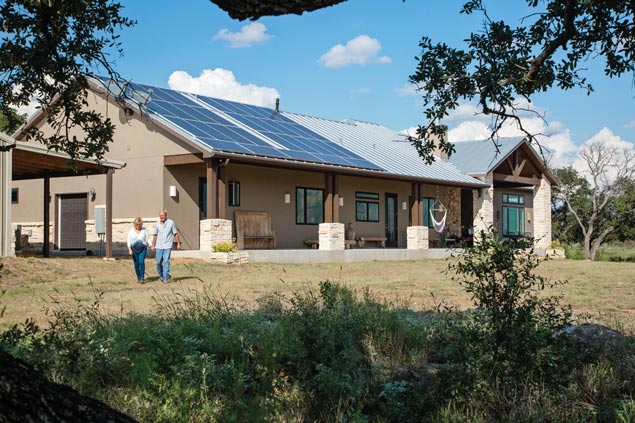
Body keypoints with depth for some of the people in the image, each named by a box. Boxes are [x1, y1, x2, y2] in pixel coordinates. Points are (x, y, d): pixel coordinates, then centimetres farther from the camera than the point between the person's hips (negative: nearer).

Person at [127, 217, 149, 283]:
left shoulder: (144, 230, 6)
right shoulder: (131, 231, 5)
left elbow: (147, 239, 8)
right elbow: (129, 241, 1)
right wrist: (129, 249, -12)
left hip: (143, 249, -1)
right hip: (134, 249, 1)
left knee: (141, 262, -16)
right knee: (136, 264, 1)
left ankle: (142, 278, -14)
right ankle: (138, 278, 14)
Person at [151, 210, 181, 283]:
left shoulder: (171, 222, -3)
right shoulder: (157, 224, 3)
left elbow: (175, 234, 3)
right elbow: (155, 235, 13)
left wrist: (178, 243, 4)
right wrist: (153, 245, 12)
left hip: (167, 246, -3)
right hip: (159, 246, 3)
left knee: (166, 261, -11)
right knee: (159, 262, 6)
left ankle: (165, 278, -9)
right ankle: (161, 275, 28)